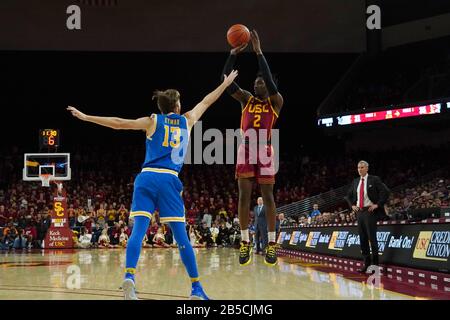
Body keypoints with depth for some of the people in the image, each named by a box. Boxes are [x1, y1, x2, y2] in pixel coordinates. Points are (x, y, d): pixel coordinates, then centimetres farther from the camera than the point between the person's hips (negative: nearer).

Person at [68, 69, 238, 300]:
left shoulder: (153, 121, 11)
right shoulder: (187, 121, 15)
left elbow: (119, 123, 2)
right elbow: (206, 102, 30)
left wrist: (86, 117, 5)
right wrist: (226, 84, 45)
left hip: (147, 178, 0)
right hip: (169, 180, 0)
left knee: (138, 231, -7)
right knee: (181, 236, 2)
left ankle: (129, 278, -27)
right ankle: (196, 288, 4)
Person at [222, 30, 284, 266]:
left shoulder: (276, 101, 5)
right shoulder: (246, 99, 14)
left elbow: (270, 80, -12)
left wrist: (258, 52, -14)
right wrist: (233, 54, -8)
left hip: (264, 150, -3)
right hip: (245, 150, 3)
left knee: (267, 196, -1)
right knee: (244, 195, -1)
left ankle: (272, 243, 2)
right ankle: (245, 242, 3)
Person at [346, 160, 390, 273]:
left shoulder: (374, 180, -4)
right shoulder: (355, 182, 14)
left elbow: (385, 192, -10)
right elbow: (349, 195, 27)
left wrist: (378, 204, -12)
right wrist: (352, 205, 12)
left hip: (370, 211, -6)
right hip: (359, 212, 6)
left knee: (372, 237, -7)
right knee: (363, 239, 7)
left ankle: (375, 264, -2)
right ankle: (366, 264, 13)